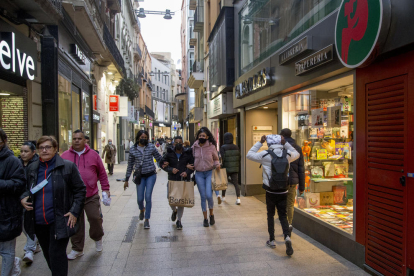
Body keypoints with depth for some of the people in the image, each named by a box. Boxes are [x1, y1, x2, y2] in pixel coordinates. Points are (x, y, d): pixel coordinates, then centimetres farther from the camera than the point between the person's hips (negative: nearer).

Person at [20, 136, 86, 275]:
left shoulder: (68, 166, -8)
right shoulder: (32, 168, 7)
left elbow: (80, 190, -5)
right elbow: (28, 189, 22)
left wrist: (74, 212, -11)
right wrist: (24, 197, -1)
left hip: (59, 222, -5)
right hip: (38, 223, 5)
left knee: (57, 255, -4)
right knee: (48, 254, 18)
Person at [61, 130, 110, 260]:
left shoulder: (93, 155, 3)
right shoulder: (65, 156, 4)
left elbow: (102, 173, 7)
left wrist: (105, 189, 5)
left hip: (91, 196, -1)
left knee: (95, 218, -3)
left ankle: (97, 238, 29)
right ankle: (77, 249, 26)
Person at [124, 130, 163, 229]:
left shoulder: (151, 147, -1)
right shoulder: (133, 150, 2)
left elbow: (159, 158, 9)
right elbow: (130, 165, 9)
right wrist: (126, 180, 11)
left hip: (151, 175, -1)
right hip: (140, 176, 1)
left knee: (148, 197, -7)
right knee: (140, 199, 2)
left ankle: (147, 219, 9)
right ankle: (142, 210, 40)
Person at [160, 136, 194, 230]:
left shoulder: (187, 154, 2)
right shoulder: (169, 153, 3)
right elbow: (162, 163, 5)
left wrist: (187, 172, -9)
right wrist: (170, 169, -10)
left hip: (184, 181, -1)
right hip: (172, 180, 1)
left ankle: (179, 221, 19)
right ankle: (174, 211, 37)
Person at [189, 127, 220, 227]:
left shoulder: (211, 146, -4)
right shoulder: (194, 147, 1)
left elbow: (216, 159, 8)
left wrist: (217, 165, -12)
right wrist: (189, 165, -2)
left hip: (209, 173, -2)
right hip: (199, 174, 2)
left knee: (209, 195, -11)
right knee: (203, 197, 6)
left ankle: (211, 214, 18)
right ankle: (205, 218, 22)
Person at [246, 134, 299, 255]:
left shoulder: (265, 155, -11)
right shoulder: (287, 154, -2)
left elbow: (249, 155, 2)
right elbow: (297, 154, 21)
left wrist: (260, 142, 3)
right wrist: (285, 143, 14)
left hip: (270, 191, -2)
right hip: (283, 191, 2)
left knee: (270, 215, 16)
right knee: (283, 216, 12)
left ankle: (272, 240, 22)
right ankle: (287, 237, -9)